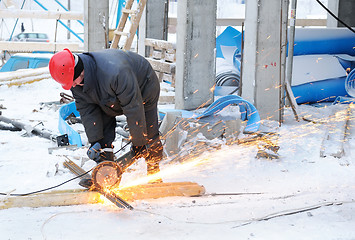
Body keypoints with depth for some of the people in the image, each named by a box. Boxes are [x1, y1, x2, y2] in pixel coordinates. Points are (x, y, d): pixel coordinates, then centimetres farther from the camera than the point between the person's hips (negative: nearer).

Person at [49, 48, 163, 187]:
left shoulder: (115, 73, -47)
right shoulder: (76, 79, -24)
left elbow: (133, 109, -39)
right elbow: (87, 110, -15)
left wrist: (138, 143, -31)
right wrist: (95, 141, -21)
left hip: (143, 89, -6)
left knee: (148, 135, -2)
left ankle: (154, 172, 17)